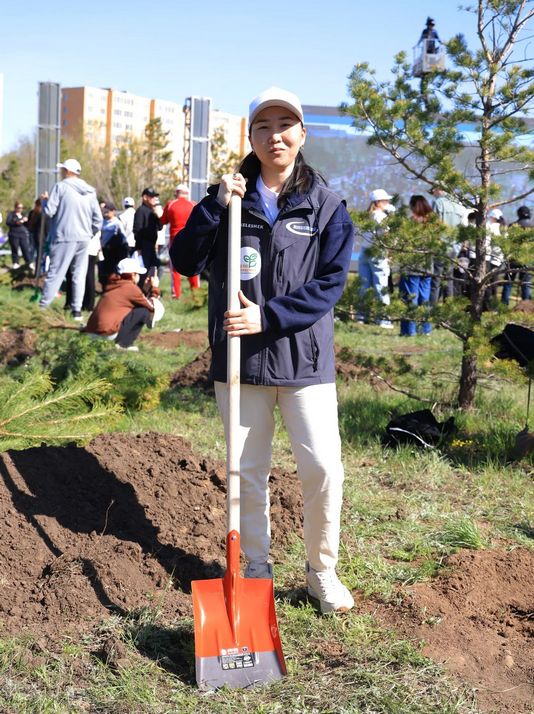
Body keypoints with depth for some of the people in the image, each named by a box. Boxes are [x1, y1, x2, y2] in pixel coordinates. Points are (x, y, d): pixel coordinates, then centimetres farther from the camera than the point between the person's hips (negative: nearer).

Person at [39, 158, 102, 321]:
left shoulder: (61, 186, -6)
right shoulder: (90, 191, 11)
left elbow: (49, 211, -8)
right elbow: (98, 218, 10)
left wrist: (44, 200, 11)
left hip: (64, 237, -4)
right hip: (84, 239, 4)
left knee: (55, 273, -3)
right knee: (79, 275, 7)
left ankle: (42, 307, -2)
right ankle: (77, 310, 5)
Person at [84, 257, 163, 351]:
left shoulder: (113, 284, 18)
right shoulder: (131, 287, -4)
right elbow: (151, 306, 6)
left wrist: (146, 290, 25)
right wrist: (154, 288, 17)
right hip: (108, 334, -8)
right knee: (144, 311, -3)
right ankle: (124, 344, -4)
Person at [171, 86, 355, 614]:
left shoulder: (325, 205, 0)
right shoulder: (229, 198, 4)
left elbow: (329, 284, -7)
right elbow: (184, 262, -4)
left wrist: (269, 316, -17)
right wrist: (216, 205, -16)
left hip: (304, 357, -1)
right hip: (239, 356, 1)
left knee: (323, 466, -5)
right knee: (247, 470, 11)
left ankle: (321, 571, 16)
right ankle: (256, 568, 29)